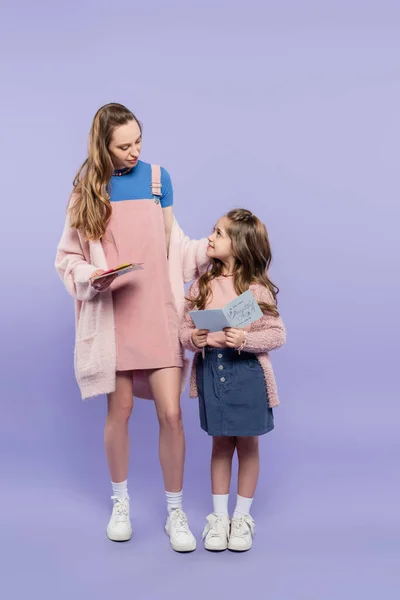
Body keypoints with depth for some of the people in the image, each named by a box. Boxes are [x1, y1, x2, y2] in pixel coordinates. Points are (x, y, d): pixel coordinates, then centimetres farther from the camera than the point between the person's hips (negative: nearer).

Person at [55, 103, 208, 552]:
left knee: (171, 413, -3)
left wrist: (211, 248, -7)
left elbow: (173, 246, 8)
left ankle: (175, 511, 15)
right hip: (112, 315, 0)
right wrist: (90, 278, -16)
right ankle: (120, 502, 31)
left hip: (158, 311, 1)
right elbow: (68, 257, 2)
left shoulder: (157, 178, 4)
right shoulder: (88, 188, 1)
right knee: (119, 410, 8)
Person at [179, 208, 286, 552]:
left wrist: (246, 340, -23)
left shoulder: (257, 288, -8)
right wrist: (192, 338, -17)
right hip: (211, 369, 3)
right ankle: (219, 516, 26)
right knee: (221, 444, 13)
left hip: (247, 372, -2)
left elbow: (277, 334, -8)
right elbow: (184, 326, 4)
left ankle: (242, 517, 26)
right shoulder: (203, 284, 2)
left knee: (247, 445, 10)